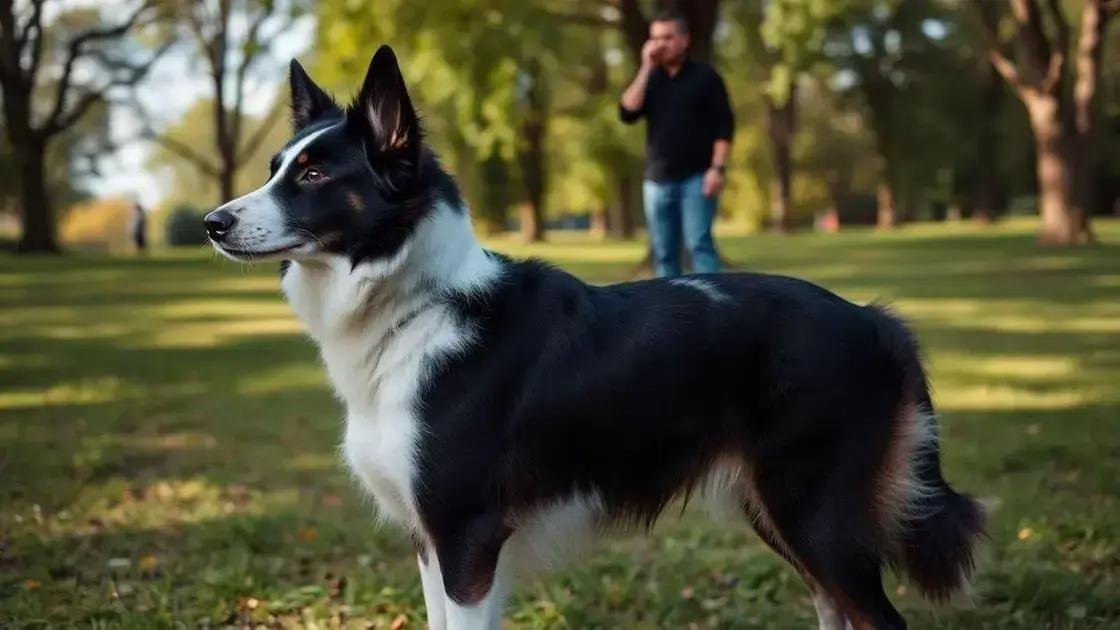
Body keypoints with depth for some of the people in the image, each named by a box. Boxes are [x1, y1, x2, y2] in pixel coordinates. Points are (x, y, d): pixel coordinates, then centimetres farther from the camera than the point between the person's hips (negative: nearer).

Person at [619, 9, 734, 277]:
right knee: (664, 253, 5)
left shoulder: (705, 75, 2)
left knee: (699, 244, -14)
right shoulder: (648, 79, 13)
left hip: (697, 178, -4)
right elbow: (627, 113, -5)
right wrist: (646, 68, -6)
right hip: (658, 180, 4)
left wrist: (717, 168, -13)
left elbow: (724, 126, -2)